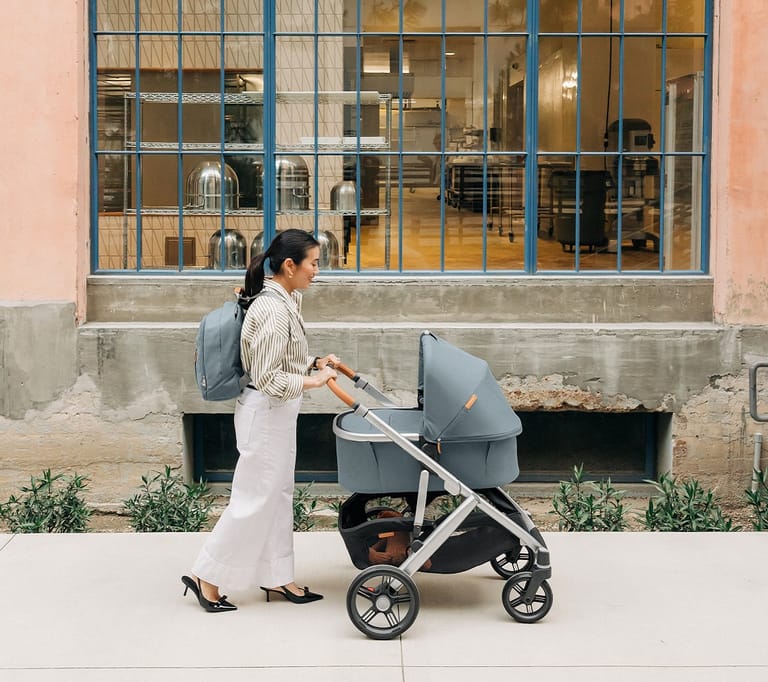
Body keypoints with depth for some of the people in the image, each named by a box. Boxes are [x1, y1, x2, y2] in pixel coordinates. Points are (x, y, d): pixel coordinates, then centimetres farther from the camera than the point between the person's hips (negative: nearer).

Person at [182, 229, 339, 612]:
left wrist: (316, 362, 3)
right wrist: (313, 380, -20)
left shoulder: (284, 301, 7)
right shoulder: (273, 310, -24)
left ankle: (276, 577, 26)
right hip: (266, 413, -10)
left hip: (277, 413, 10)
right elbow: (269, 379, -25)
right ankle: (205, 576, 10)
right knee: (254, 498, -1)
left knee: (278, 495, 16)